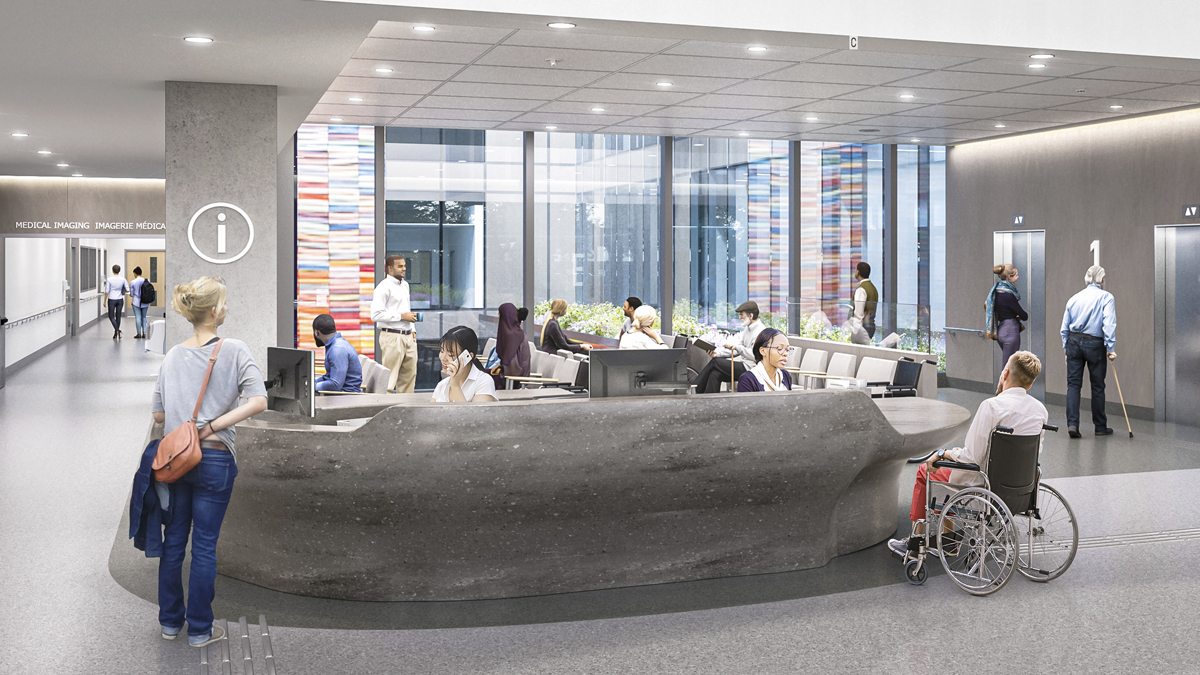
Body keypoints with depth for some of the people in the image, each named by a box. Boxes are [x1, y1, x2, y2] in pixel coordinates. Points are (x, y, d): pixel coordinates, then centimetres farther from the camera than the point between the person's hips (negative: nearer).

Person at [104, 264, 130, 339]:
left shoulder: (109, 279, -11)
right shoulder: (123, 279, -4)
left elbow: (107, 291, -9)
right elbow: (127, 290, -2)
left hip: (112, 300, -3)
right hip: (120, 300, 3)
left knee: (111, 317, 7)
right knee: (118, 316, 12)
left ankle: (117, 330, -15)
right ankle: (116, 334, 17)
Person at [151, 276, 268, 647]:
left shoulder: (172, 356, 4)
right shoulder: (233, 350, -10)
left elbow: (158, 414, 8)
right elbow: (257, 401, -21)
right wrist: (214, 425, -17)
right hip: (215, 460, -4)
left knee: (173, 540, 16)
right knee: (204, 545, 4)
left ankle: (170, 621, 28)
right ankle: (199, 629, 15)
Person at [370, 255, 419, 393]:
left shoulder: (405, 285, 17)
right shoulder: (384, 287, -10)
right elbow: (375, 314, -18)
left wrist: (413, 330, 15)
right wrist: (402, 316, -15)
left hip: (408, 336, 8)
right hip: (392, 337, -8)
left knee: (409, 375, 10)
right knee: (389, 378, -8)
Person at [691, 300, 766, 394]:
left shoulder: (760, 331, -13)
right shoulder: (748, 329, 19)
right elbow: (734, 345, 13)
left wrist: (737, 347, -32)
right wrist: (717, 352, -2)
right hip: (743, 364, 9)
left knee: (715, 362, -16)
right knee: (715, 373, -13)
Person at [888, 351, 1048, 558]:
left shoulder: (992, 406, -25)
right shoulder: (1040, 409, -3)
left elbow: (972, 458, -25)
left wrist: (944, 453, -5)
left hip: (986, 484, -7)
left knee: (925, 470, 18)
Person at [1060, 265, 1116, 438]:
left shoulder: (1074, 298, 10)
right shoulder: (1106, 297, -4)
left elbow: (1065, 327, 12)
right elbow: (1109, 325, -13)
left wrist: (1066, 348, 19)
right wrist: (1111, 348, -11)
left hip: (1074, 341, 3)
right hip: (1095, 344, -3)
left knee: (1073, 384, 4)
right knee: (1097, 386, 8)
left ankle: (1072, 424, -8)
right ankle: (1100, 427, 18)